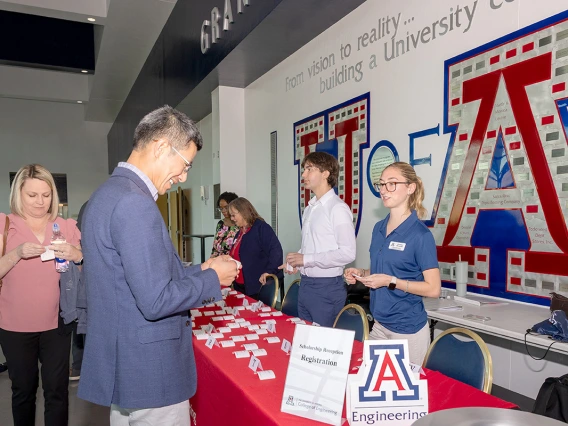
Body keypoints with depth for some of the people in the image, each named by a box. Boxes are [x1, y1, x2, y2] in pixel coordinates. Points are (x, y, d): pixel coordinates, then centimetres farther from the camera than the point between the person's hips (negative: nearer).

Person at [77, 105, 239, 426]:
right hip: (148, 370, -10)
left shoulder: (111, 192, 8)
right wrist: (212, 279, -12)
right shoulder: (134, 202, -24)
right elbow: (156, 300, -26)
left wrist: (199, 270, 9)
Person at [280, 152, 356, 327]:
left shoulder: (338, 208, -14)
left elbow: (347, 253, -21)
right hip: (305, 284, 8)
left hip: (327, 287, -8)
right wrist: (295, 262, 0)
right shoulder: (309, 208, 11)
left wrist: (306, 259, -19)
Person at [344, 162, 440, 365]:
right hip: (379, 324, 7)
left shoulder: (420, 234, -16)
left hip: (408, 329, -7)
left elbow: (433, 289, -16)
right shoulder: (379, 228, 5)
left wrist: (391, 281, -22)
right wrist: (361, 273, -1)